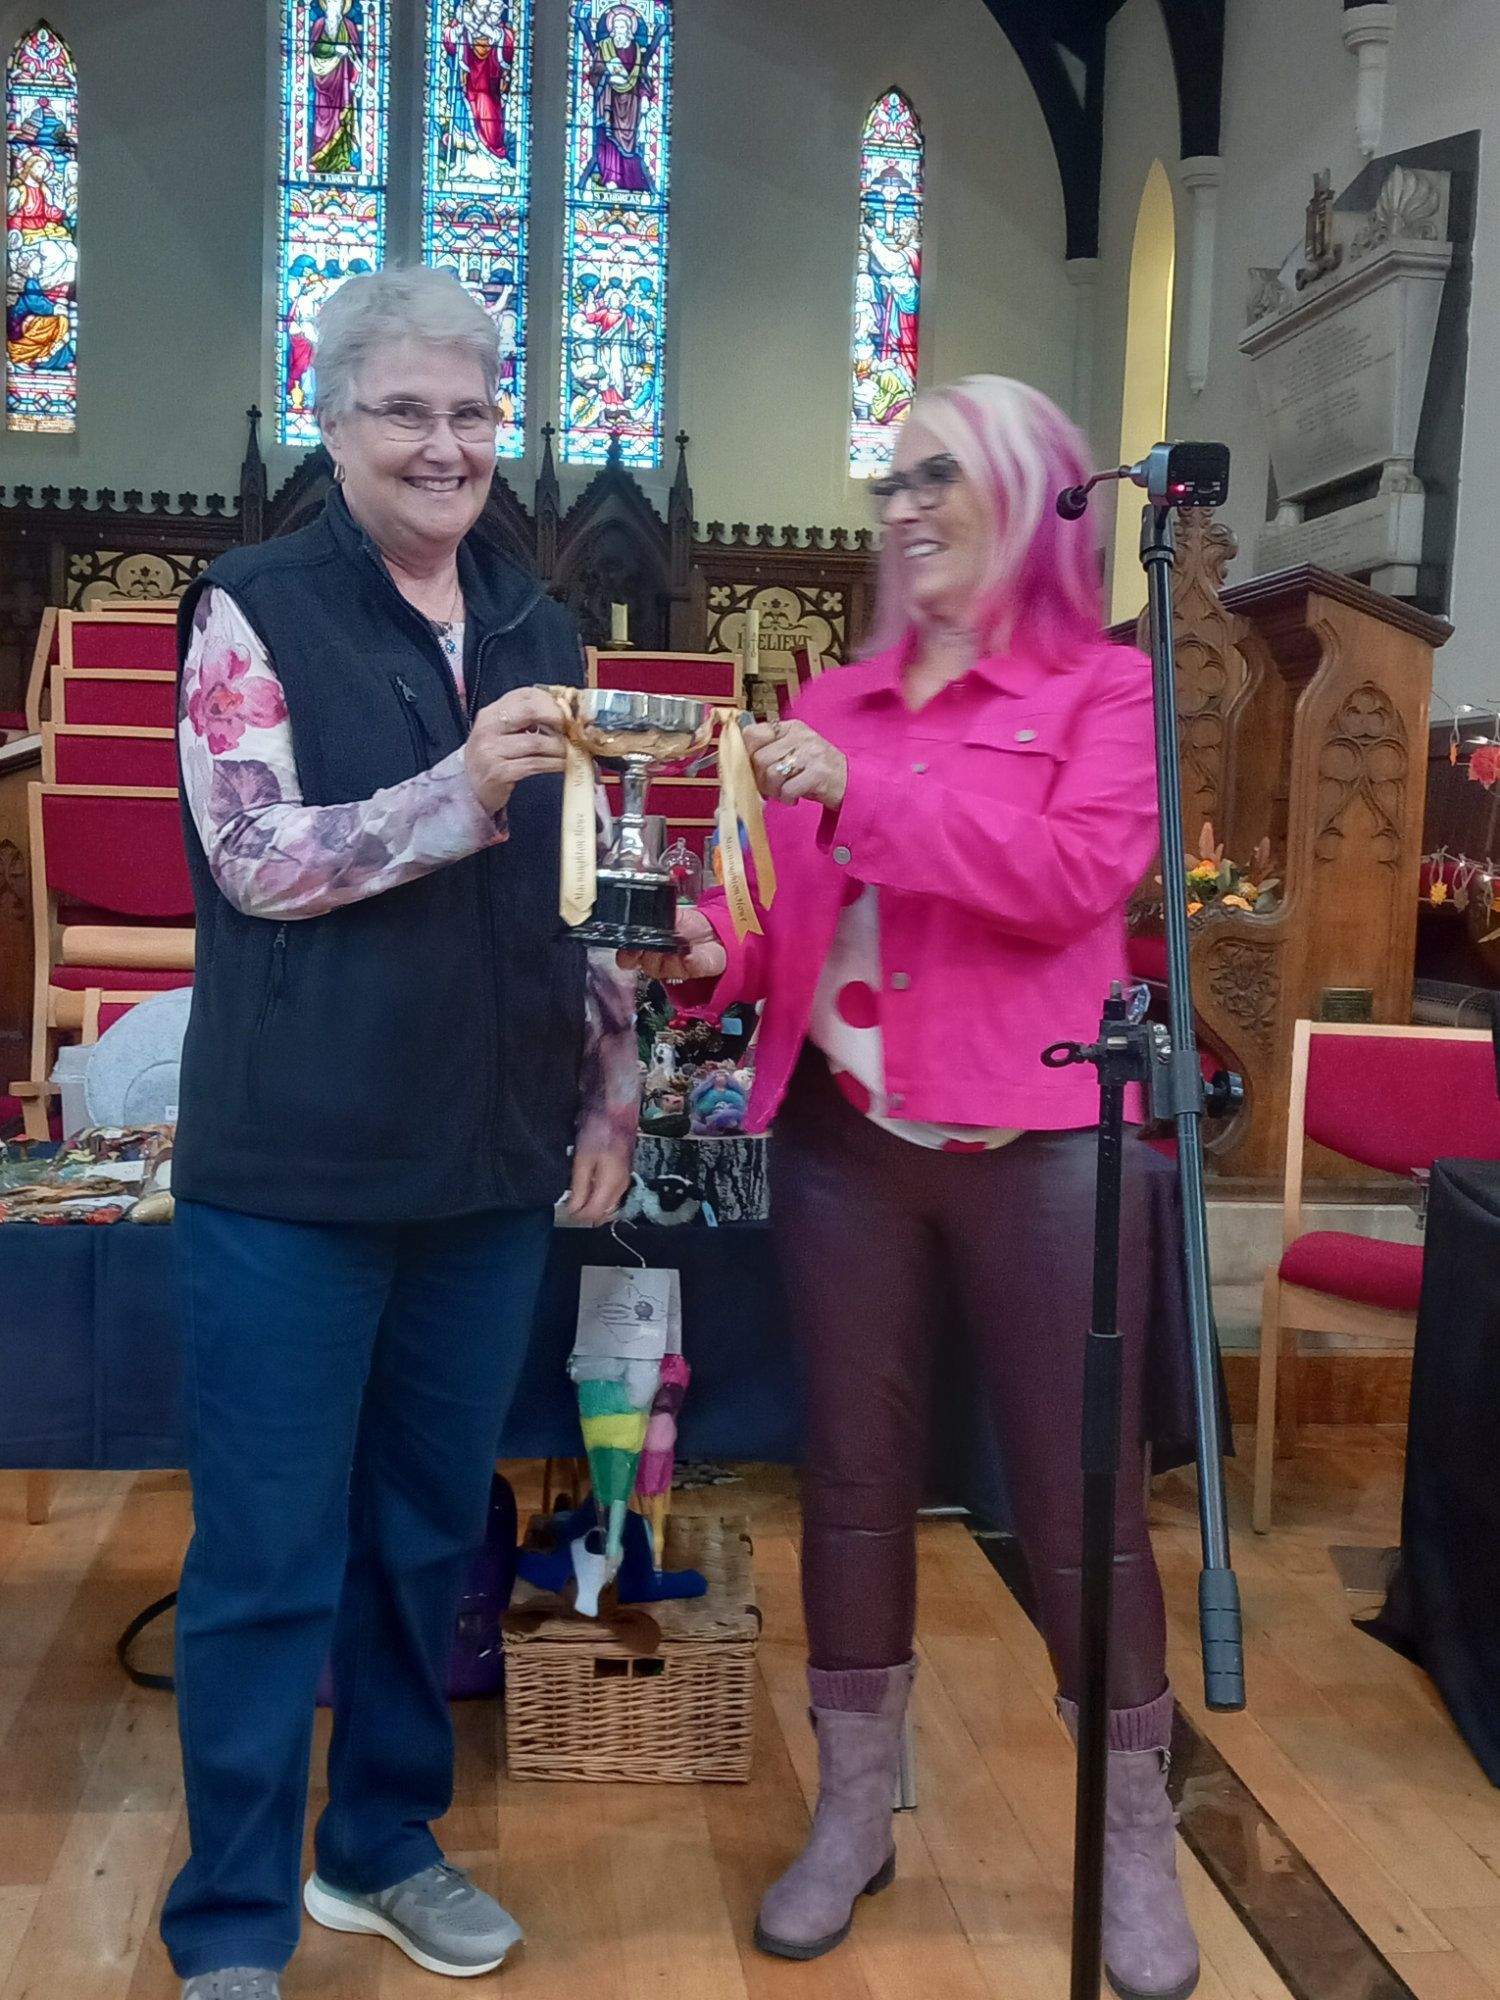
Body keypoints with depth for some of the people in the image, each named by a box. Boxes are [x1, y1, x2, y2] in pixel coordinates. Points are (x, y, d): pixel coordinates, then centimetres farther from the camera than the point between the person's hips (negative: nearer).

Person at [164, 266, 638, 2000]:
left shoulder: (541, 635, 12)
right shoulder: (253, 611, -3)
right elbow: (256, 861, -13)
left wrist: (608, 1090, 11)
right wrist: (463, 787, -25)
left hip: (490, 1171, 5)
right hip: (292, 1174, -5)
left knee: (429, 1533, 16)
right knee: (268, 1557, 4)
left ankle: (385, 1840, 35)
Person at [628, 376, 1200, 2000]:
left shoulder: (1107, 688, 1)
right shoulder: (833, 703, 13)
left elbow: (1076, 873, -16)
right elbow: (794, 922, 13)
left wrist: (863, 791, -19)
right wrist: (712, 949, -8)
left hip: (1038, 1147, -4)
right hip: (840, 1140, 4)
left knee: (1077, 1502, 4)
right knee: (853, 1481, 13)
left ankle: (1136, 1843, 24)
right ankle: (851, 1814, 30)